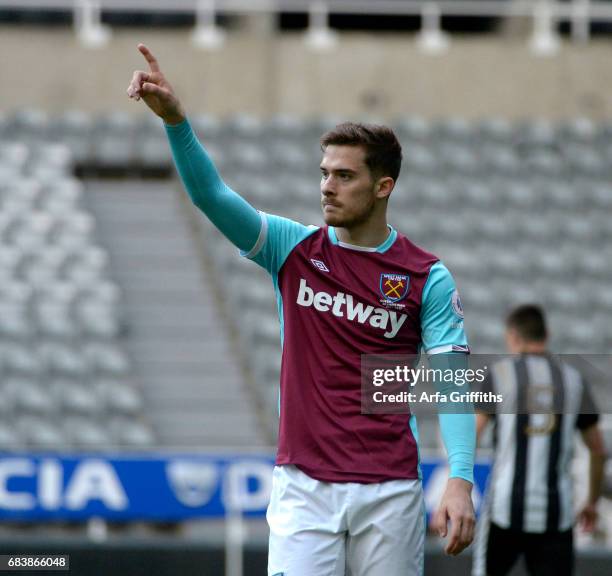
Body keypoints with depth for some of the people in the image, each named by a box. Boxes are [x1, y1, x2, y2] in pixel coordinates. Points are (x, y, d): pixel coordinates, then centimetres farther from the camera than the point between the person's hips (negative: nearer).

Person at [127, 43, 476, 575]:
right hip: (303, 486, 1)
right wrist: (175, 119, -23)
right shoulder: (294, 249, 6)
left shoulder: (427, 277, 0)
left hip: (388, 492, -1)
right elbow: (211, 195, -6)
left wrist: (460, 481, -17)